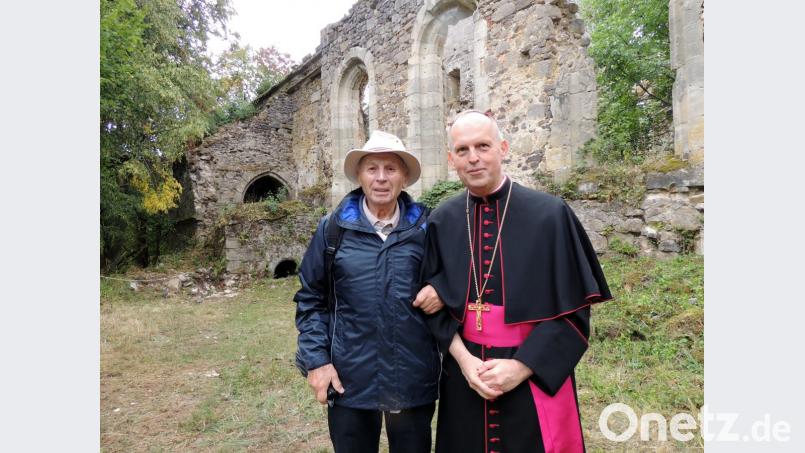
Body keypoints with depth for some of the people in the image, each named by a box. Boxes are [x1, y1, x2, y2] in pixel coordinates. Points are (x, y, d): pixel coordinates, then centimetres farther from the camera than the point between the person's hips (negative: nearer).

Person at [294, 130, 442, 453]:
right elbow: (311, 299, 3)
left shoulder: (425, 228, -2)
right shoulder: (334, 228, -2)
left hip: (414, 377, 1)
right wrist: (316, 359, -4)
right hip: (350, 378, 0)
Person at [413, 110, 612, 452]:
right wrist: (463, 359, -12)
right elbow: (435, 301, 2)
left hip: (536, 379, -2)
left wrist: (522, 366, -15)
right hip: (464, 377, 3)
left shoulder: (550, 214, -10)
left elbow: (573, 307, -8)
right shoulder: (441, 221, 0)